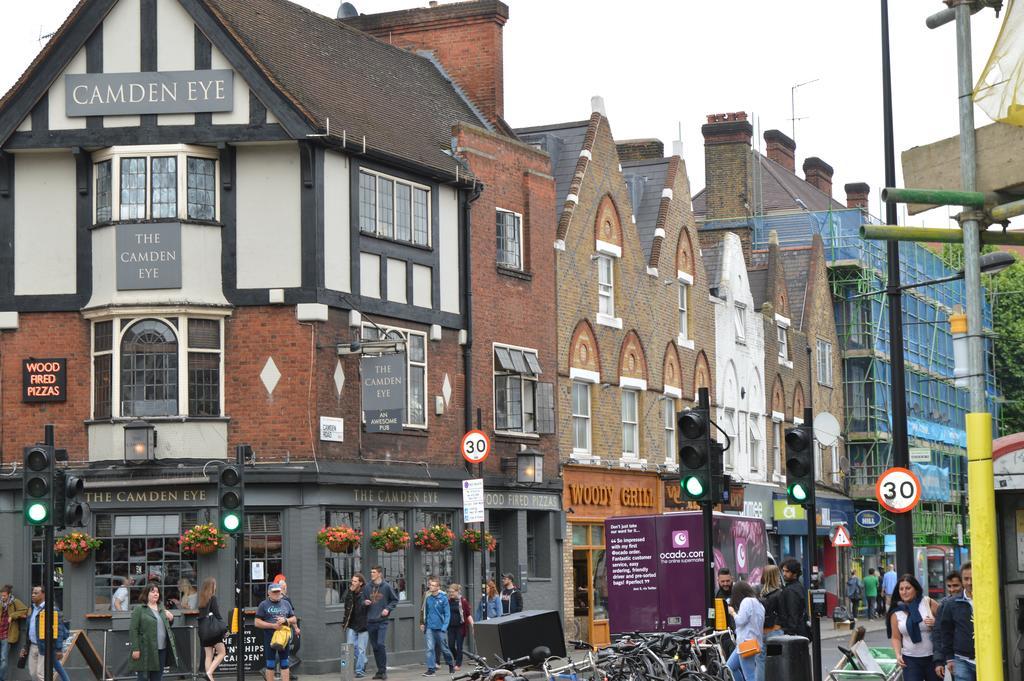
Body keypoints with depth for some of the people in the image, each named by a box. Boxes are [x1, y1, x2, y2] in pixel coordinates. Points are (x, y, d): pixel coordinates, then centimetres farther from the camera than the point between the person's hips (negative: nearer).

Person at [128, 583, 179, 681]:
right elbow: (133, 630, -9)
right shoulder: (139, 609, -4)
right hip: (146, 651, -6)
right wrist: (135, 649, -16)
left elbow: (167, 627, 27)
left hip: (161, 650, 6)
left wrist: (171, 619, 5)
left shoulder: (161, 609, 16)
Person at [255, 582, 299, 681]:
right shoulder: (264, 605, 0)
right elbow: (257, 622, -5)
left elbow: (294, 619, 14)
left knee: (284, 664, 4)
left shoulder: (286, 603, 11)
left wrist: (285, 620, -8)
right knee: (270, 664, 2)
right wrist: (273, 625, -15)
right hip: (269, 638, -3)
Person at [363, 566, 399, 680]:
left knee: (380, 644, -15)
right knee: (375, 647, 7)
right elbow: (363, 600, 16)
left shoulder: (386, 587, -3)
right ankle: (380, 670, 16)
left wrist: (388, 609, -8)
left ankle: (383, 670, -7)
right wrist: (365, 602, -6)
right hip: (370, 621, 4)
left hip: (382, 621, -4)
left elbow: (395, 600, 5)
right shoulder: (367, 587, 6)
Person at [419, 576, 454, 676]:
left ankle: (451, 664, 32)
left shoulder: (443, 598, -8)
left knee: (444, 648, 10)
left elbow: (447, 614, -8)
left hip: (440, 628, -2)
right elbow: (425, 612, 10)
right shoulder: (428, 598, 1)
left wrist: (444, 627, -14)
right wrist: (423, 623, 7)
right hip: (429, 628, 2)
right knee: (430, 648, -6)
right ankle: (431, 669, -2)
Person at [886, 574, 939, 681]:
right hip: (910, 659, 0)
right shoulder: (896, 613, 2)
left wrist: (935, 623, -17)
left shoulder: (928, 603, -3)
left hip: (932, 657, 0)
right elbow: (896, 637, 7)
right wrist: (898, 655, -8)